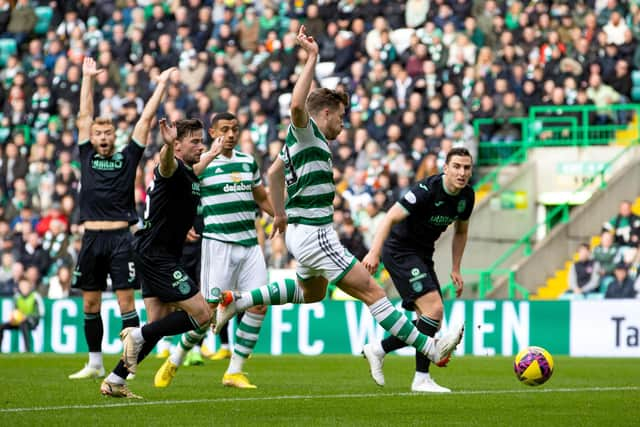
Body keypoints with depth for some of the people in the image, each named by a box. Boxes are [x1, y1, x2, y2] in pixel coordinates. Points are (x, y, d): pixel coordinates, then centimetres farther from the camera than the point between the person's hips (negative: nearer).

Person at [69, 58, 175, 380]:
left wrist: (161, 86, 8)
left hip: (121, 238, -3)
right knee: (90, 303, 6)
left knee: (126, 301, -5)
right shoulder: (87, 156, 11)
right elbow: (84, 116, 13)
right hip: (92, 238, 3)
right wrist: (88, 78, 14)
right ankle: (94, 363, 14)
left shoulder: (127, 158, 6)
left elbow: (146, 120, 7)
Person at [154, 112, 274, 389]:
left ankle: (234, 372, 3)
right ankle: (175, 360, 14)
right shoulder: (202, 163, -4)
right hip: (218, 242, -5)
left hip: (249, 242, 5)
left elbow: (262, 199, 25)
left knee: (258, 304, -6)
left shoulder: (248, 162, 14)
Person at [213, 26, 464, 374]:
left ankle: (237, 301, 29)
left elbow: (274, 172, 30)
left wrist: (279, 213, 36)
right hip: (314, 234, -10)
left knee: (312, 292, 33)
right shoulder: (305, 133, -13)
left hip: (300, 232, 10)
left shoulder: (303, 139, 15)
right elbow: (297, 105, -35)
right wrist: (311, 60, -31)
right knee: (370, 291, -9)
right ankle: (430, 348, -10)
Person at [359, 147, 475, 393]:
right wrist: (374, 252, -35)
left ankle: (377, 349, 22)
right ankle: (421, 379, -16)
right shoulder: (428, 190, -24)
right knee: (434, 308, -22)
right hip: (400, 250, -9)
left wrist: (456, 269, 13)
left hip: (422, 256, 9)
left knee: (432, 322, 6)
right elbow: (391, 218, -26)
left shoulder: (466, 196, 0)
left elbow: (461, 231, 17)